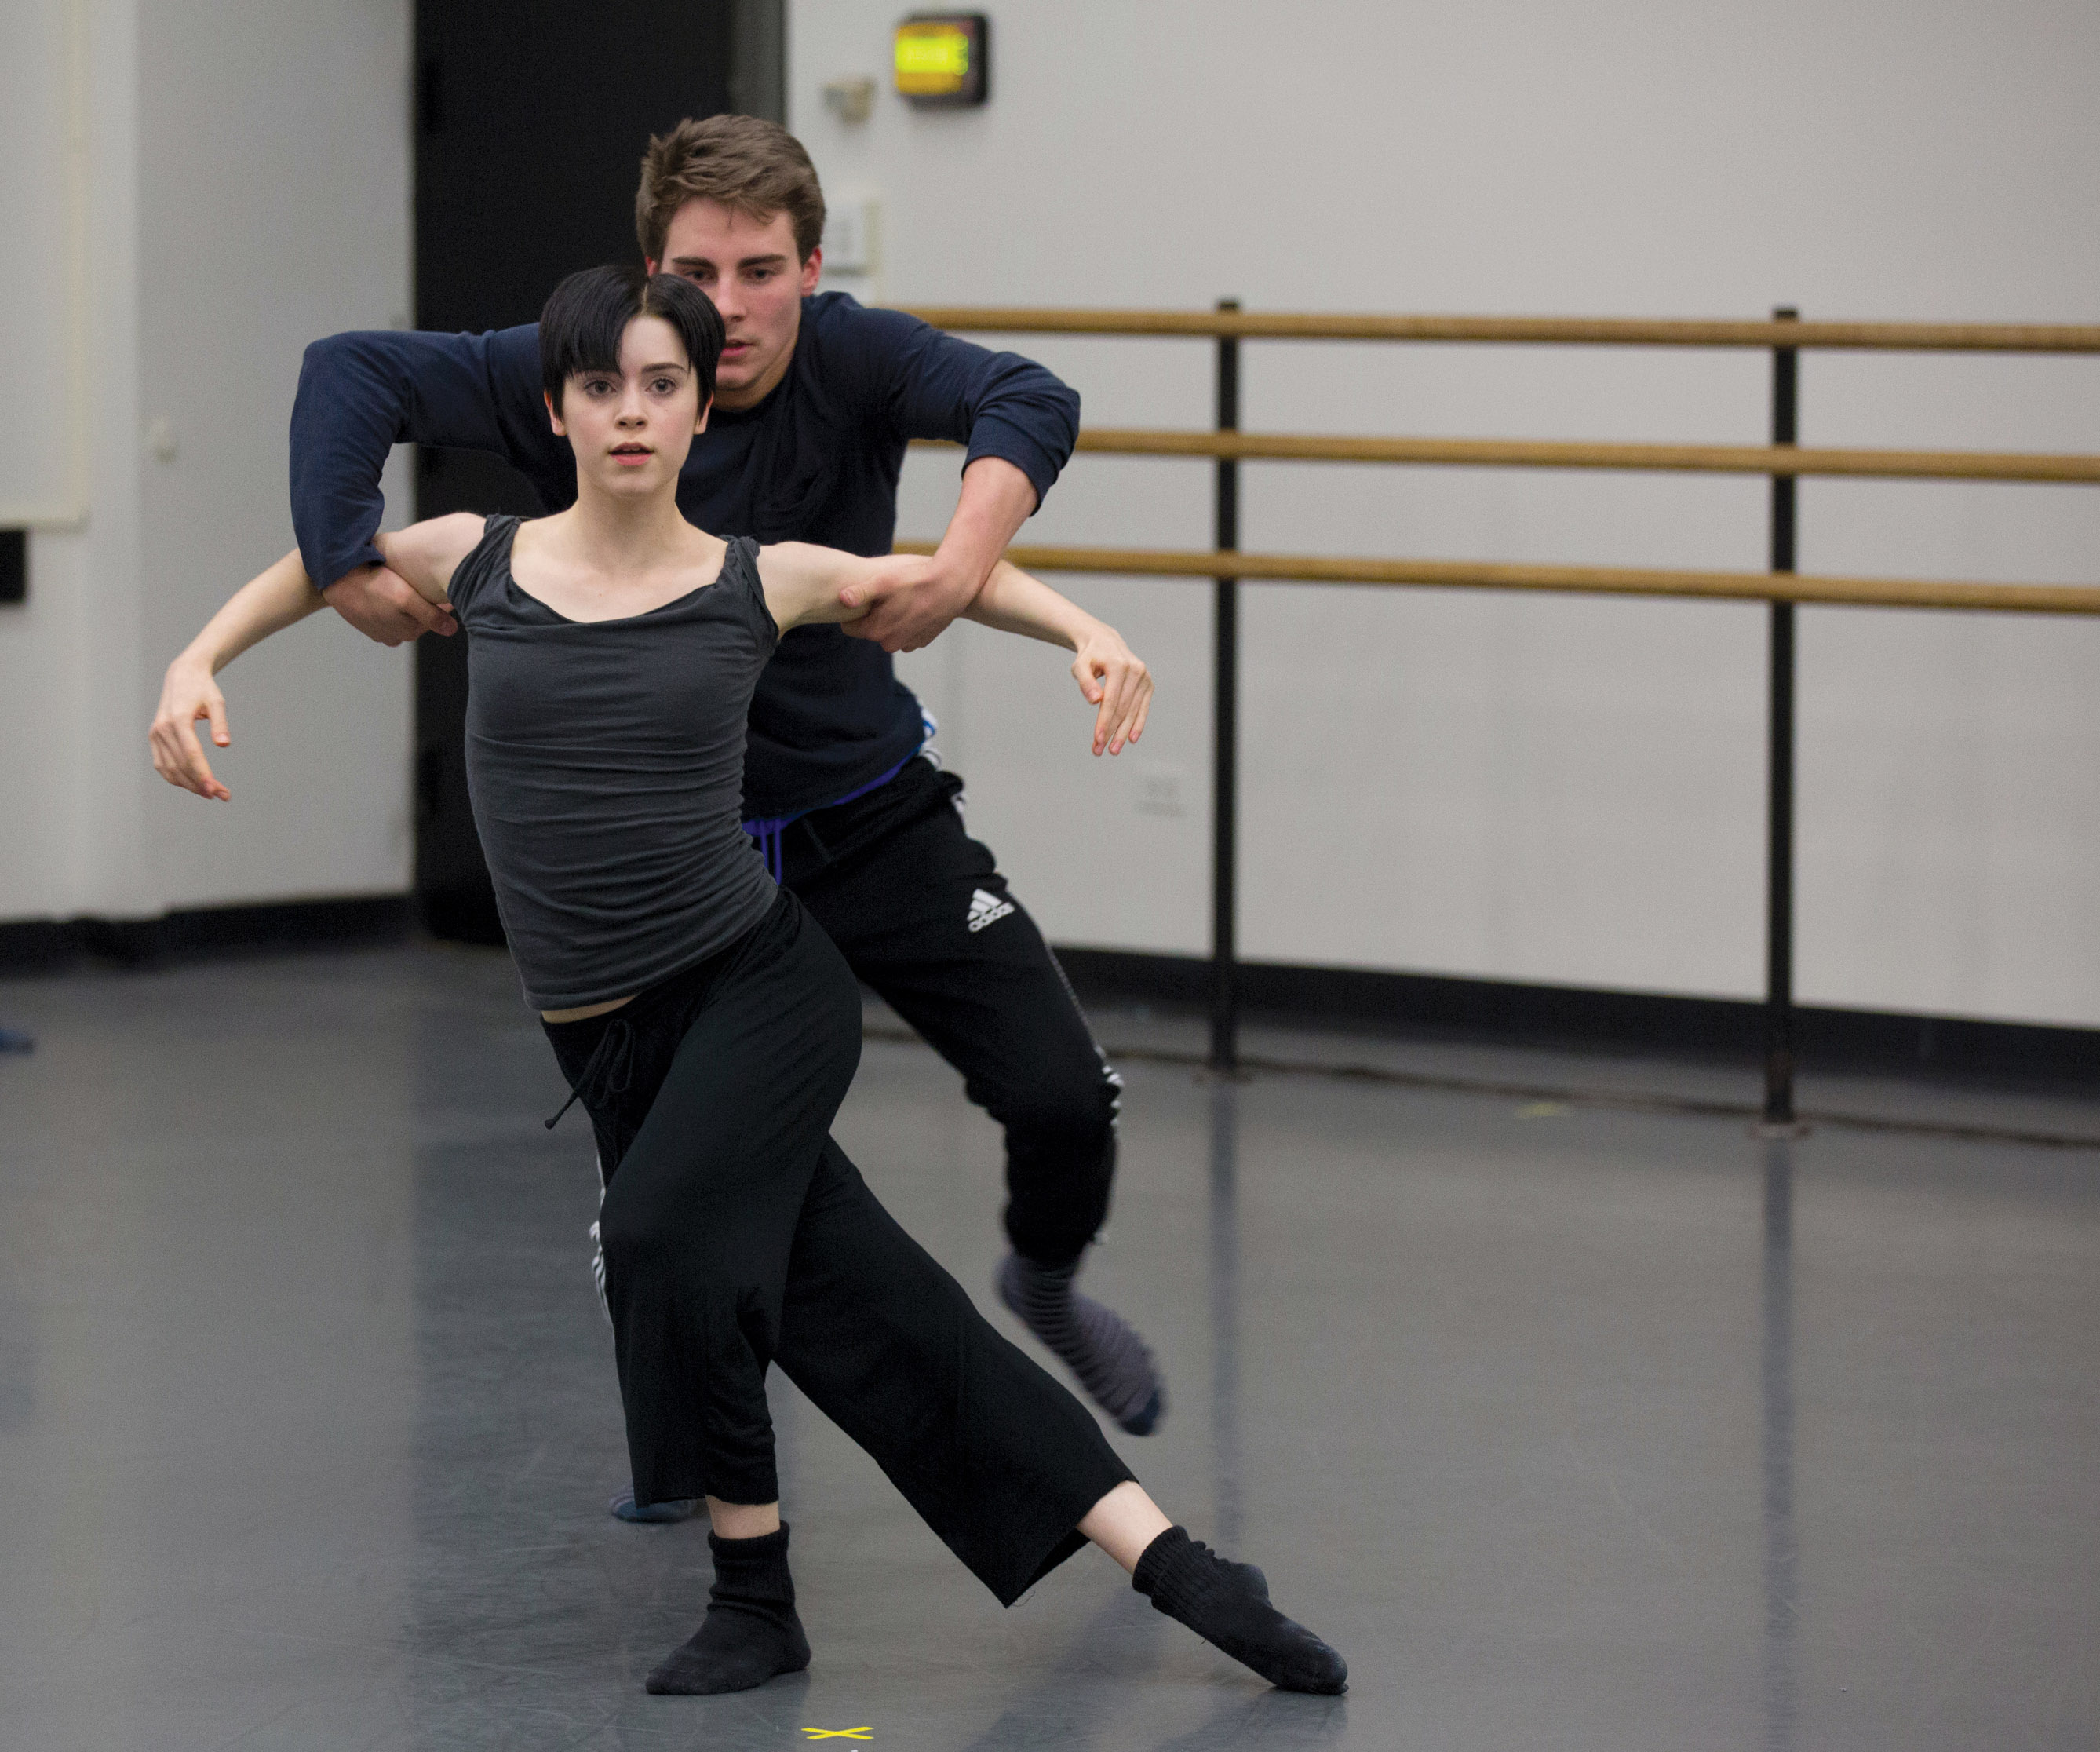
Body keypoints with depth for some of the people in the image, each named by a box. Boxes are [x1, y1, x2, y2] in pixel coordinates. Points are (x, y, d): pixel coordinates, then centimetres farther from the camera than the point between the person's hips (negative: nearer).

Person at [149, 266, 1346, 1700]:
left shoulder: (762, 584, -2)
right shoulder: (477, 564, 2)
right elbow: (319, 559, 21)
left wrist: (1091, 636, -3)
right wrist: (198, 666, 7)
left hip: (763, 983, -2)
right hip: (611, 1035, 2)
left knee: (666, 1240, -27)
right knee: (866, 1310, -1)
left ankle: (756, 1596, -9)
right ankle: (1171, 1563, 6)